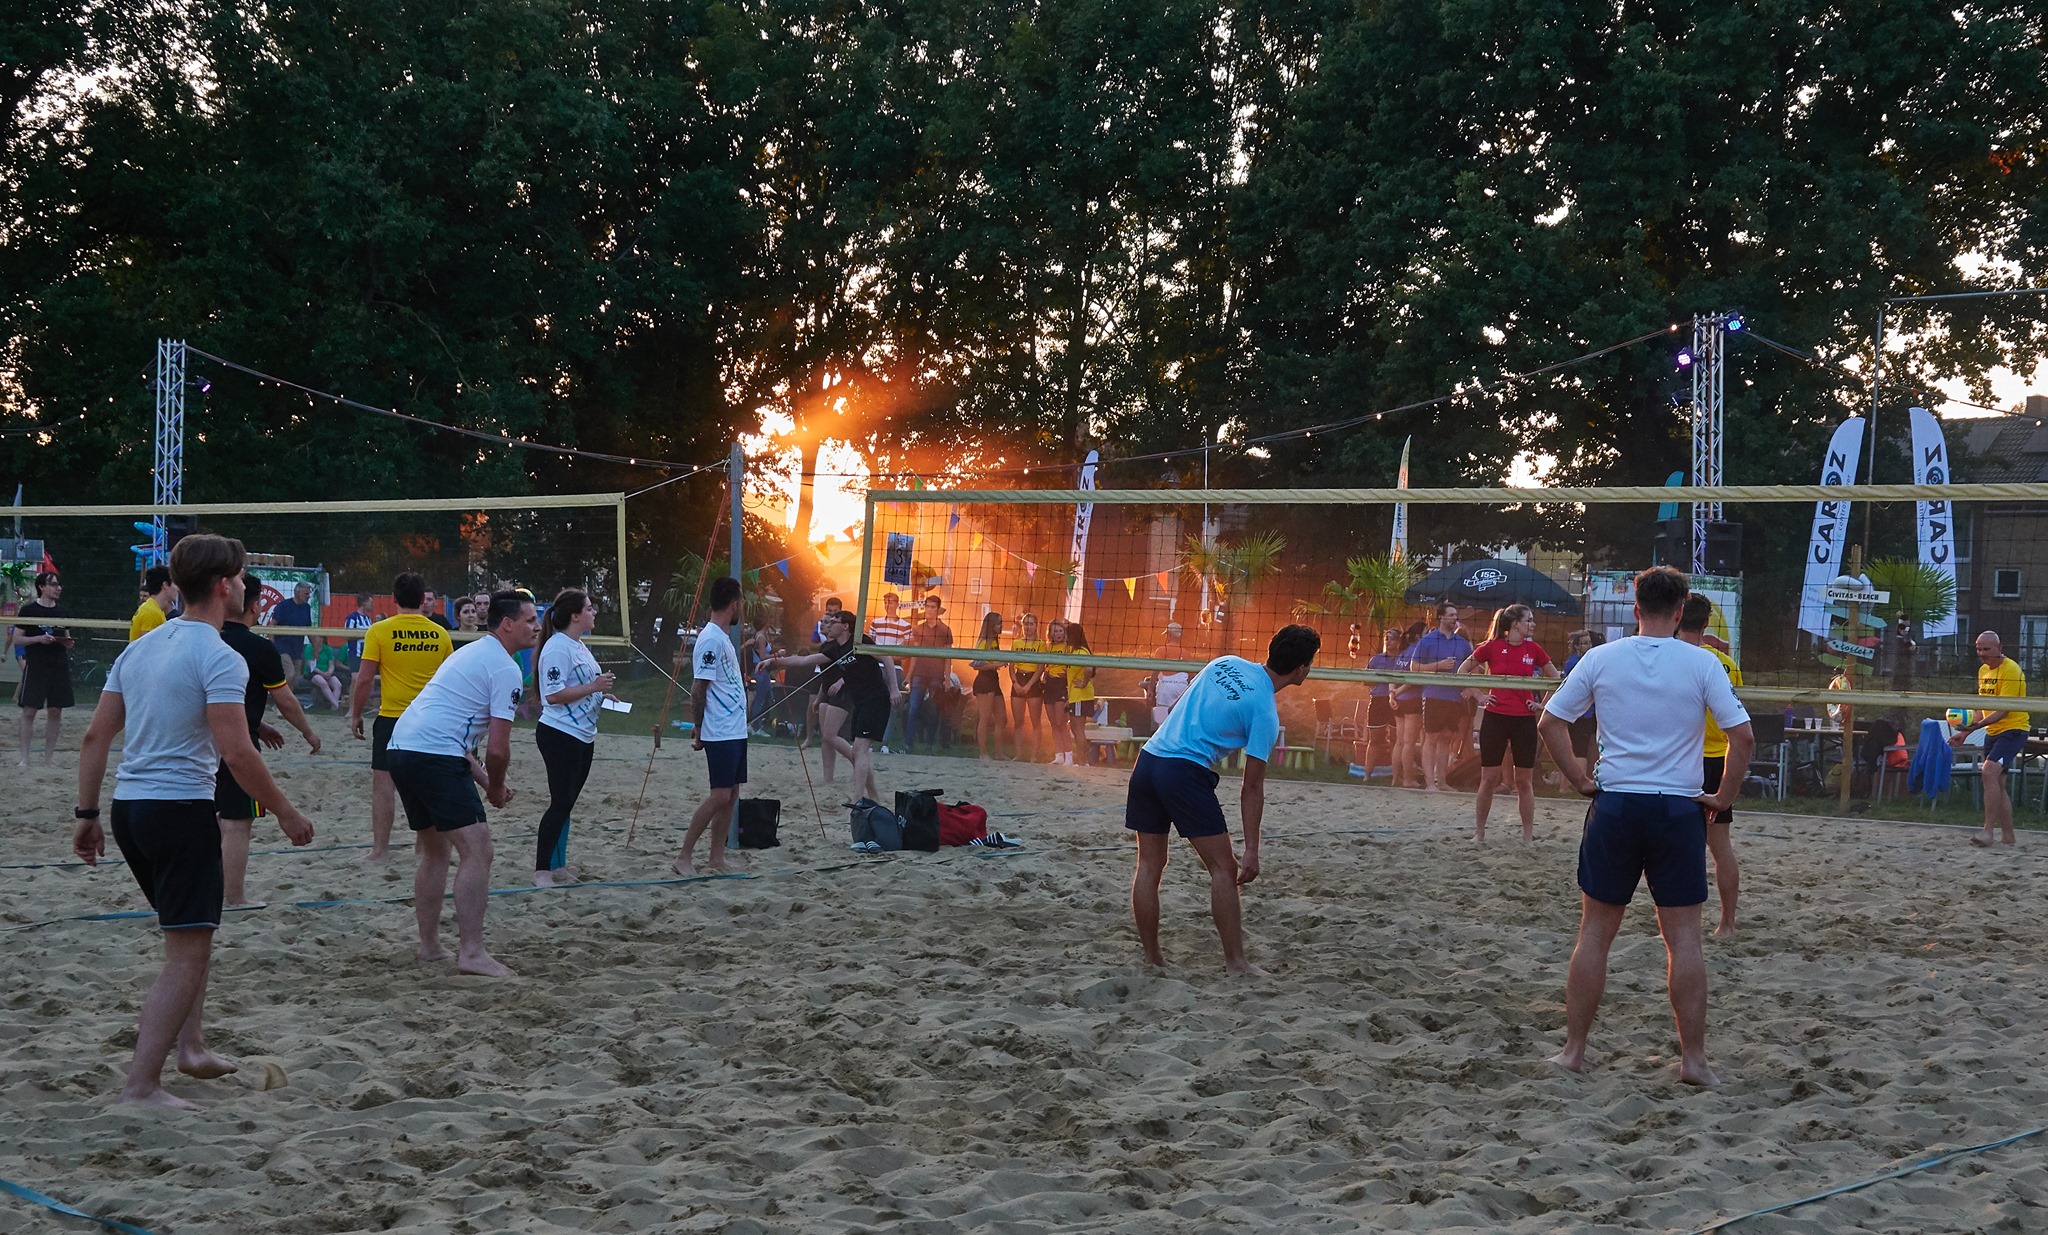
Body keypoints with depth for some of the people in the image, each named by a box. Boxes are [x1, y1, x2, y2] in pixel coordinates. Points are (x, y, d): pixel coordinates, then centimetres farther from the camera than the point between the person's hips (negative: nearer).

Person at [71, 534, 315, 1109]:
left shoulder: (140, 647, 12)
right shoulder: (218, 658, -13)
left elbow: (95, 736, 12)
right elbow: (236, 752, -19)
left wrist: (86, 814, 17)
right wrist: (285, 812, -9)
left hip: (129, 804, 9)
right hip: (182, 808, -9)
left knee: (193, 932, 25)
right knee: (187, 954, -5)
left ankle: (191, 1045, 27)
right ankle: (140, 1087, -10)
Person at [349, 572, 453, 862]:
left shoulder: (379, 631, -7)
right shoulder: (439, 634, 2)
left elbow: (364, 679, -8)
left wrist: (355, 715, 4)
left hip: (391, 718, -3)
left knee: (383, 784, 4)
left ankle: (380, 849, 5)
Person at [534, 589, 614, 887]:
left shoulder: (580, 646, 14)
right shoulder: (558, 647, -17)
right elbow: (554, 694, -24)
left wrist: (601, 693, 12)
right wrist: (593, 687, -22)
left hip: (583, 736, 10)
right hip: (560, 735, -10)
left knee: (566, 803, 13)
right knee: (561, 803, -9)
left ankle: (558, 867, 19)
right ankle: (542, 870, -4)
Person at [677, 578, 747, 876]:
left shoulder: (723, 638, 16)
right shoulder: (710, 639, -15)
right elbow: (698, 689, -16)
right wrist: (698, 728, -14)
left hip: (736, 730, 10)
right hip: (720, 733, -10)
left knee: (731, 794, 8)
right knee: (720, 795, -11)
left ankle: (716, 858, 12)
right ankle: (684, 857, -6)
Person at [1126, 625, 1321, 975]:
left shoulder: (1226, 663, 12)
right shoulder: (1264, 712, -6)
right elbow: (1252, 787, -7)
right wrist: (1251, 851, -4)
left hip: (1148, 759, 7)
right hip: (1186, 771, -7)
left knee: (1149, 866, 11)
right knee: (1223, 868, 2)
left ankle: (1152, 958, 16)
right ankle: (1235, 962, 2)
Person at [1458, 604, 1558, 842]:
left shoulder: (1534, 649, 2)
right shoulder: (1492, 647, -4)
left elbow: (1555, 680, 14)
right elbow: (1462, 671, 6)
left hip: (1525, 720, 2)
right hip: (1495, 718, -2)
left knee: (1524, 781, 5)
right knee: (1489, 779, 3)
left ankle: (1528, 836, 11)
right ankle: (1479, 833, 13)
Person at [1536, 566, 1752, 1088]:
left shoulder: (1601, 658, 1)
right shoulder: (1702, 663, -3)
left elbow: (1549, 722, 3)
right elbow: (1742, 735, -6)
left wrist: (1580, 780, 9)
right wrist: (1723, 797, 4)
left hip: (1614, 806, 1)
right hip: (1679, 809, -1)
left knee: (1595, 933, 9)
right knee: (1684, 940, 4)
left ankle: (1573, 1050, 12)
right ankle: (1693, 1059, 5)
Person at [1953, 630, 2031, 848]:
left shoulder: (2011, 671, -16)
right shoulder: (1983, 670, 11)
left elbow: (2004, 710, -23)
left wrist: (1977, 725, -34)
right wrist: (1966, 732, 16)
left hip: (2013, 730, -9)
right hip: (1992, 732, 9)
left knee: (1990, 771, -24)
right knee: (1997, 783, 8)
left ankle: (1988, 830, -24)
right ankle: (2008, 836, 16)